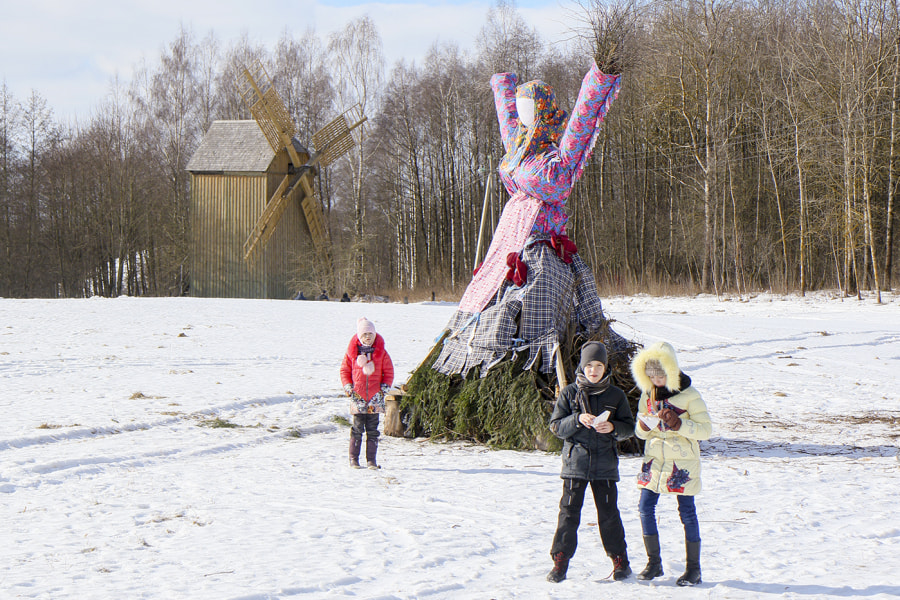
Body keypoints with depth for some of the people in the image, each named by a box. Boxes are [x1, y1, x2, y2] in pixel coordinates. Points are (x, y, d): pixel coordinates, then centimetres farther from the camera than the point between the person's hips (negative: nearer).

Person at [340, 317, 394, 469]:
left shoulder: (381, 353, 4)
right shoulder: (352, 353, 3)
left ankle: (371, 459, 8)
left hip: (375, 396, 1)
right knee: (357, 428, -2)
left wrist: (385, 386, 0)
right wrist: (347, 386, 1)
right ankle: (353, 458, 6)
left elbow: (389, 371, 11)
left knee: (372, 429, 3)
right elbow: (344, 370, 12)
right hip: (357, 395, -1)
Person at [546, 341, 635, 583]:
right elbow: (556, 426, 1)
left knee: (609, 513, 2)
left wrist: (613, 427, -12)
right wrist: (578, 420, -16)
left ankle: (620, 560, 14)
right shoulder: (569, 394, 5)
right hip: (575, 462, 0)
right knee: (569, 512, -2)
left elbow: (629, 428, 9)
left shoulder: (615, 395, 7)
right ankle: (560, 561, 3)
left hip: (605, 464, 0)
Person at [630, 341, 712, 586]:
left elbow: (706, 428, -10)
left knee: (687, 511, -1)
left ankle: (693, 568, 7)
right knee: (645, 507, -1)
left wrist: (680, 424, -25)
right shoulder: (647, 394, 7)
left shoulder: (689, 395, -8)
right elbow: (641, 432, 14)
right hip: (654, 459, 5)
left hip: (682, 462, -5)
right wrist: (643, 427, -11)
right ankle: (654, 563, 12)